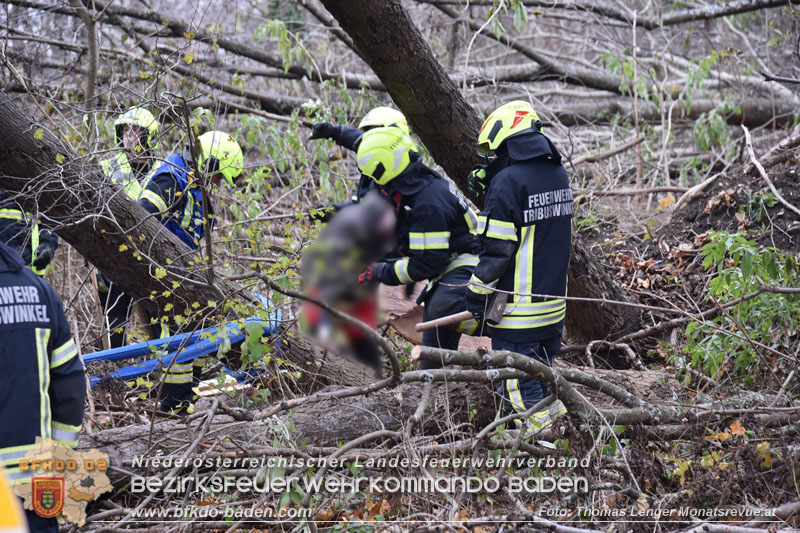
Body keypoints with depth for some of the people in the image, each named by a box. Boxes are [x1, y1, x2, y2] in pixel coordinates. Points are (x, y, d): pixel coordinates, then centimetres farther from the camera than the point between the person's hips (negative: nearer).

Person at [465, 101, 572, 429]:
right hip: (554, 303, 8)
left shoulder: (508, 181, -17)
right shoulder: (557, 173, 8)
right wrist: (489, 183, 10)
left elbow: (497, 249, -17)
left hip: (517, 311, -8)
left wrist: (477, 294, -8)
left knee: (519, 387, 0)